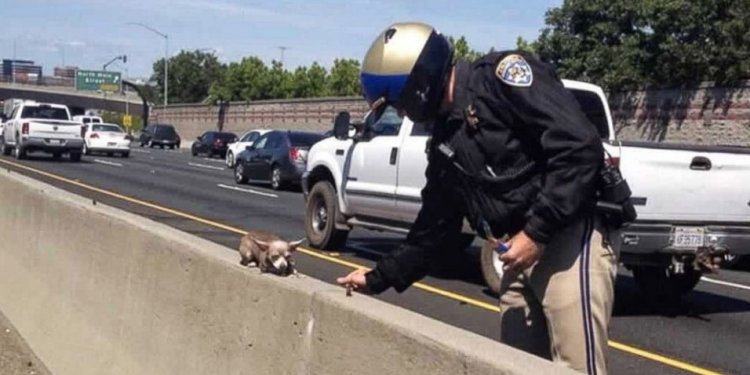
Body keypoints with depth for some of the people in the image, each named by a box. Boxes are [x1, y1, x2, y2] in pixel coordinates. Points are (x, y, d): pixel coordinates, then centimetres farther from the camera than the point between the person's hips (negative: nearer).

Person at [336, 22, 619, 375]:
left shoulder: (501, 75, -9)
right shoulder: (444, 143, 17)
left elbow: (581, 148, -19)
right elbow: (433, 230, 23)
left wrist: (537, 231, -19)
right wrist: (378, 278, 23)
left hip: (569, 242, -9)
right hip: (524, 253, 9)